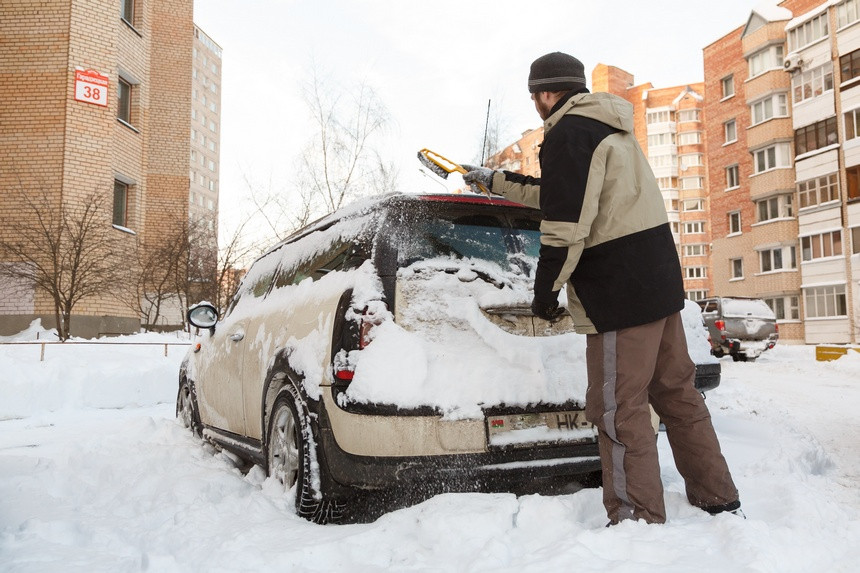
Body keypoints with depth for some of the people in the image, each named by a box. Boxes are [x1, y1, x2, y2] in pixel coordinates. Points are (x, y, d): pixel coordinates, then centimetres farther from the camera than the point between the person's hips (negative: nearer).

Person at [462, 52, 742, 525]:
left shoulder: (568, 134, -10)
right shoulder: (606, 128, 22)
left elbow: (567, 221, -19)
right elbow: (559, 194, 32)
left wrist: (546, 287, -9)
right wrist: (494, 181, 39)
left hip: (621, 291, -10)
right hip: (659, 277, 10)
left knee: (618, 408, -3)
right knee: (675, 392, 16)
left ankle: (638, 519, 5)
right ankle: (720, 501, 27)